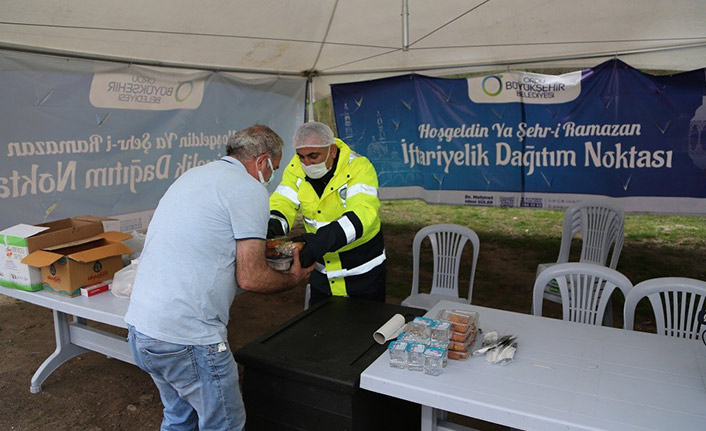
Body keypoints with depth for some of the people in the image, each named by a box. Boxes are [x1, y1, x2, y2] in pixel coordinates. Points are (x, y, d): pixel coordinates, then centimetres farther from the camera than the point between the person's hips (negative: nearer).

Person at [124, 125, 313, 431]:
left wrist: (254, 248, 29)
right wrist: (292, 279, 5)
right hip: (186, 338, -9)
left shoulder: (192, 175, 15)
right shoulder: (250, 190, -10)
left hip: (139, 325, 9)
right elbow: (250, 278, -13)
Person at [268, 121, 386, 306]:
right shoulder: (295, 169, -6)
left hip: (364, 272, -4)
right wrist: (271, 229, -36)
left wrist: (319, 242, -46)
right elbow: (281, 204, -12)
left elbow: (363, 214, -34)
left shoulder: (359, 167, -21)